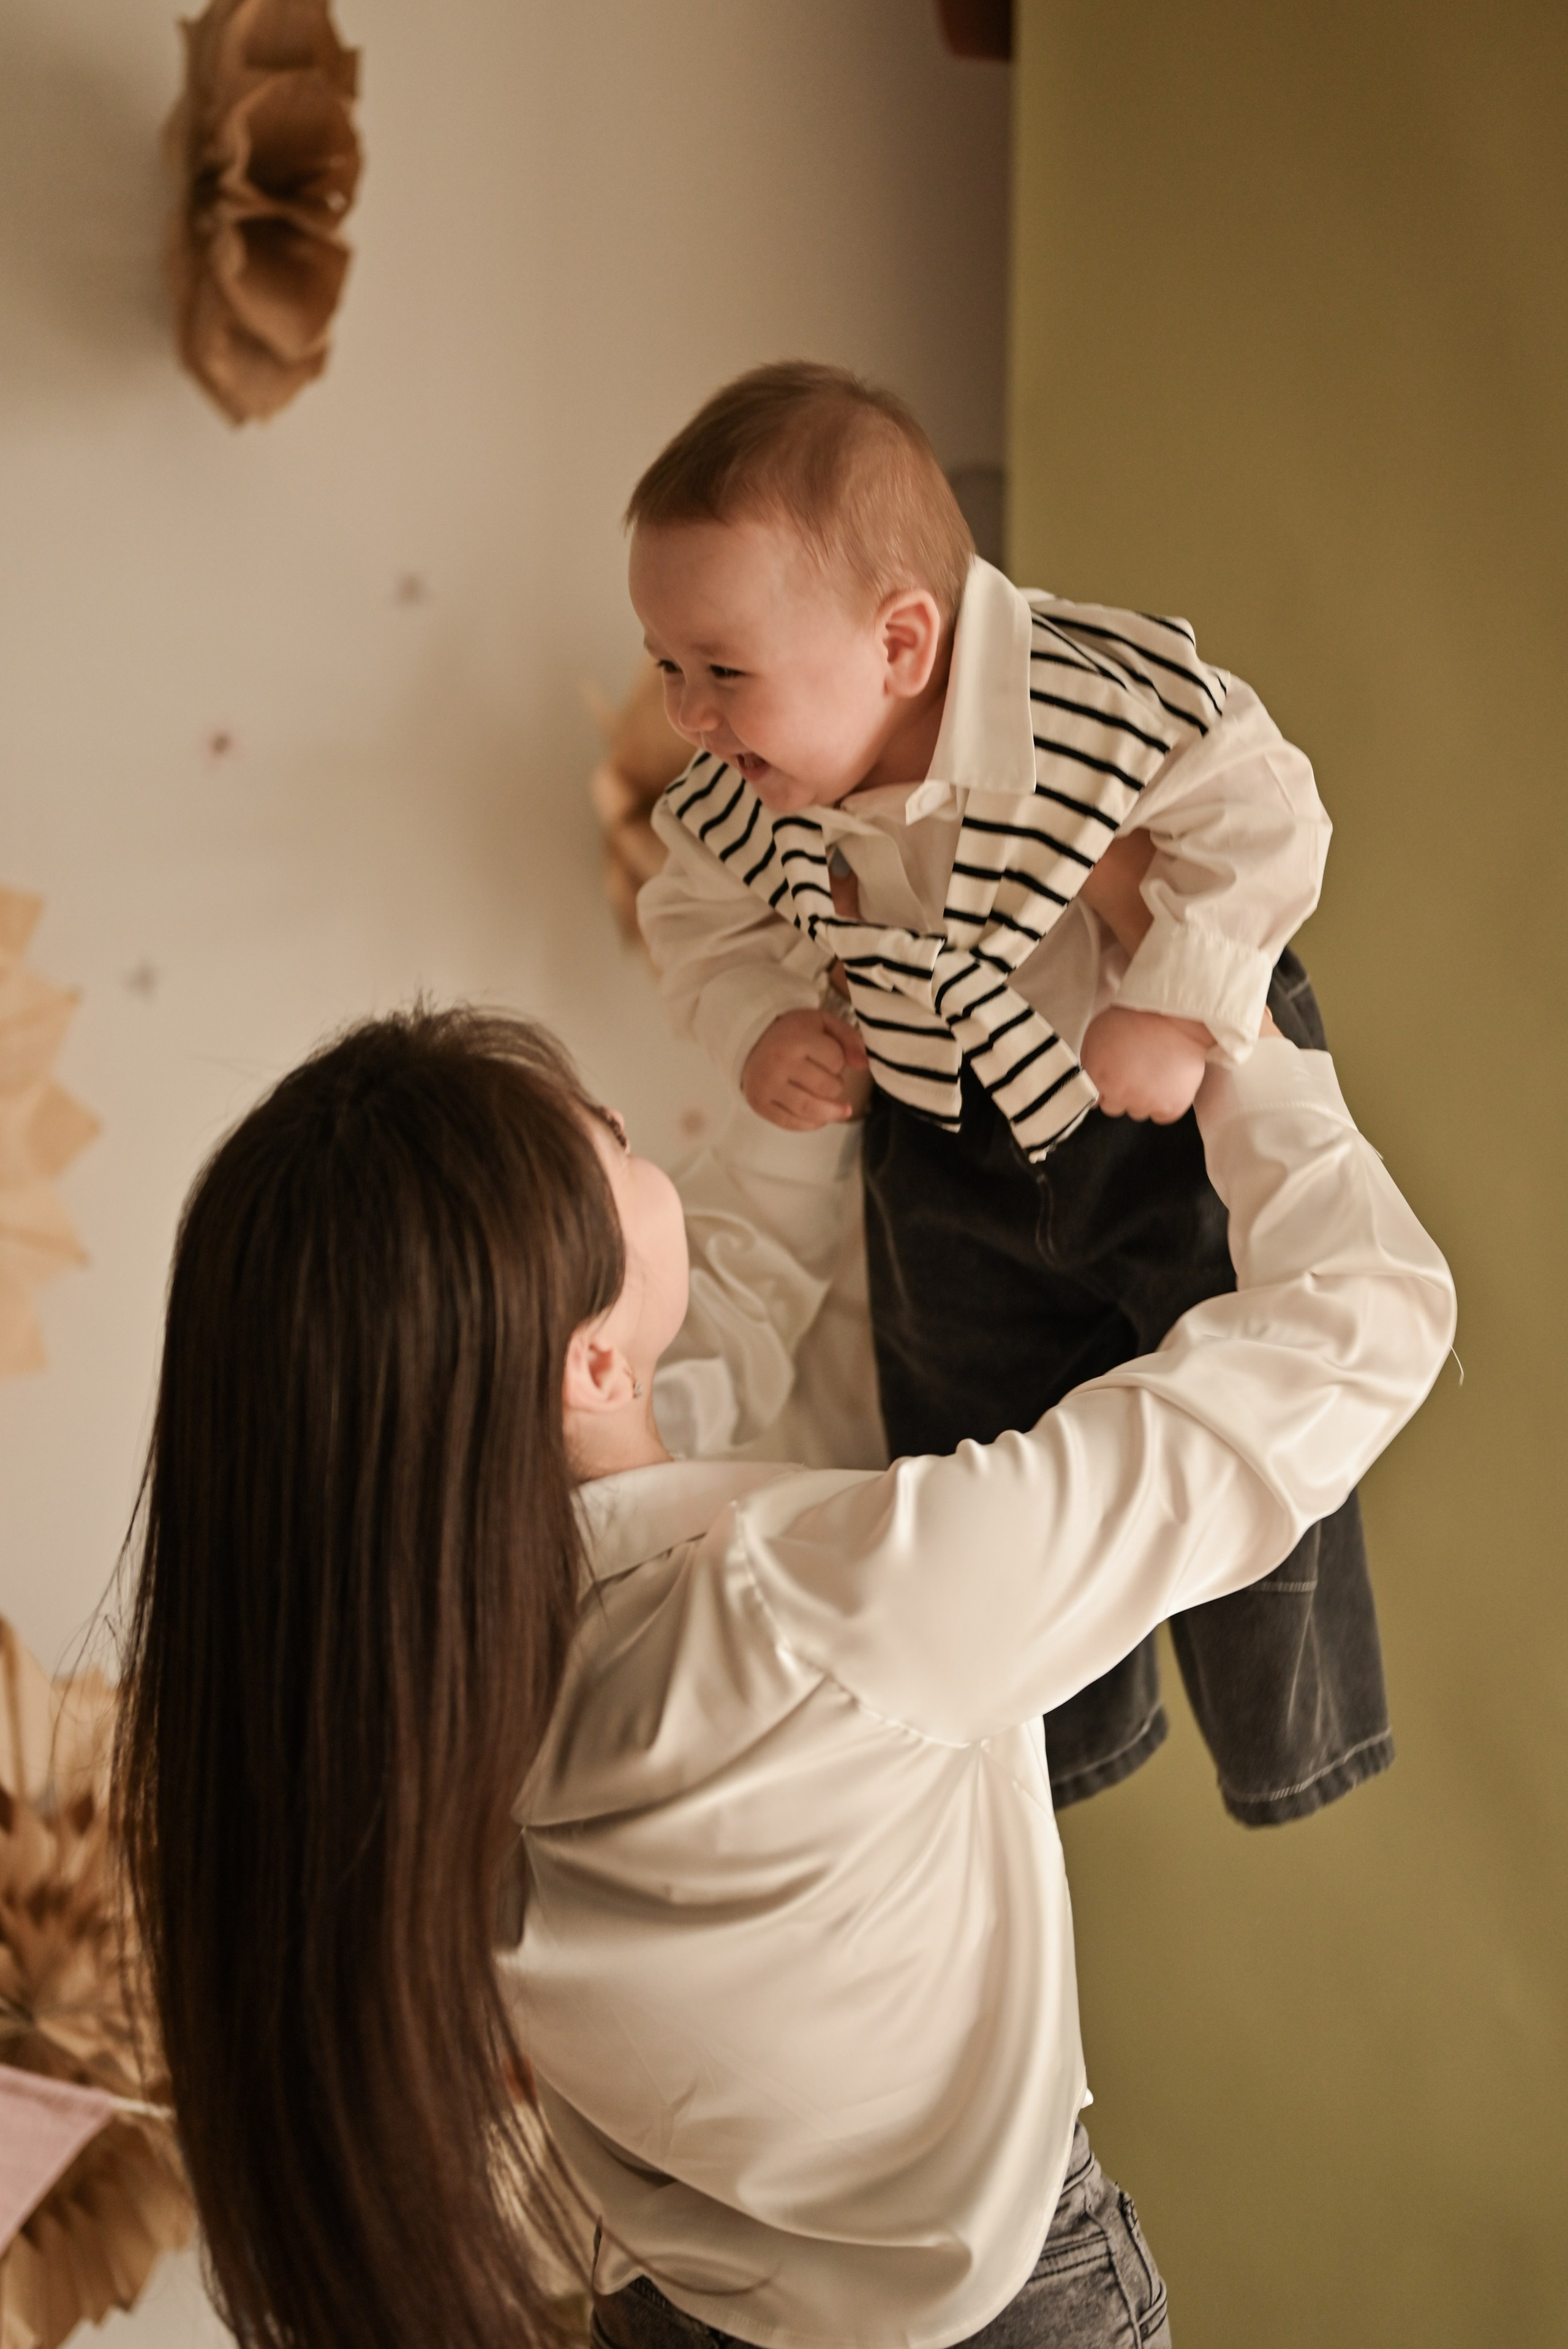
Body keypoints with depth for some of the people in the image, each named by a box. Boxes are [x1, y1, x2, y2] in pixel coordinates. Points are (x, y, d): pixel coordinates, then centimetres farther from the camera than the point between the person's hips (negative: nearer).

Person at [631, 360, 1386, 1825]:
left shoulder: (1098, 702, -33)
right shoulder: (732, 808, -17)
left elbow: (1264, 822, -24)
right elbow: (699, 927, 2)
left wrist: (1175, 1014, -29)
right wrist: (759, 1030, -16)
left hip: (1178, 1114, -4)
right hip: (947, 1150, 4)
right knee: (973, 1444, 16)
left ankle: (1285, 1722, 35)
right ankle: (1072, 1727, 42)